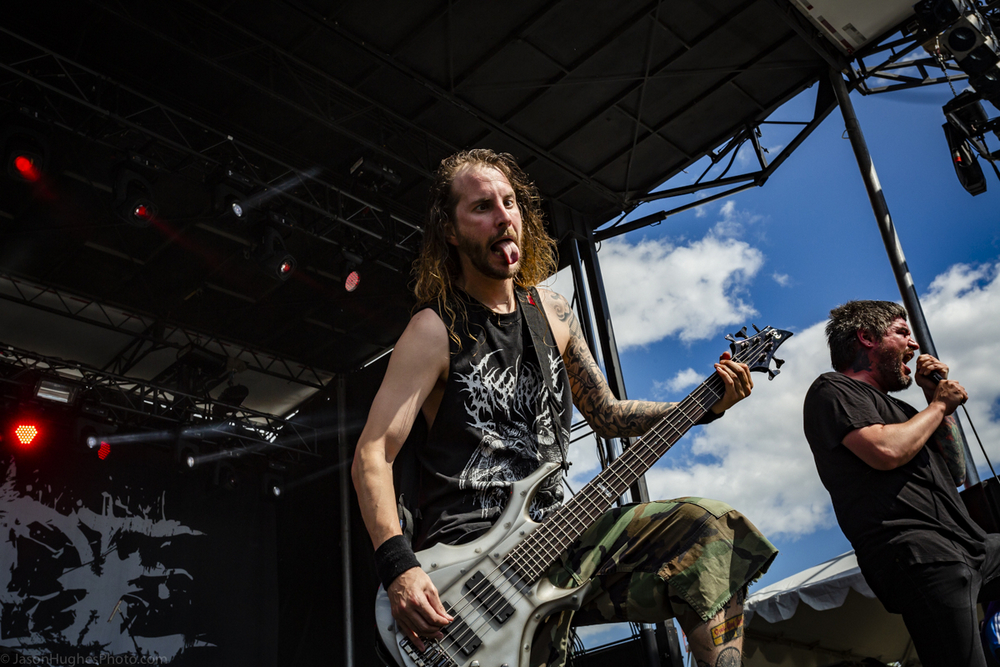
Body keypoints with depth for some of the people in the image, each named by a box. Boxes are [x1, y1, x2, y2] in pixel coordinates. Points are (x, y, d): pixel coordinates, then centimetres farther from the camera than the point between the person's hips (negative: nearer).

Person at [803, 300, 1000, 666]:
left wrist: (937, 398, 21)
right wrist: (938, 405, 2)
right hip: (917, 550, -9)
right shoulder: (832, 388, 2)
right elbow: (886, 451, -16)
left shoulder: (893, 406, 28)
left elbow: (955, 473, 28)